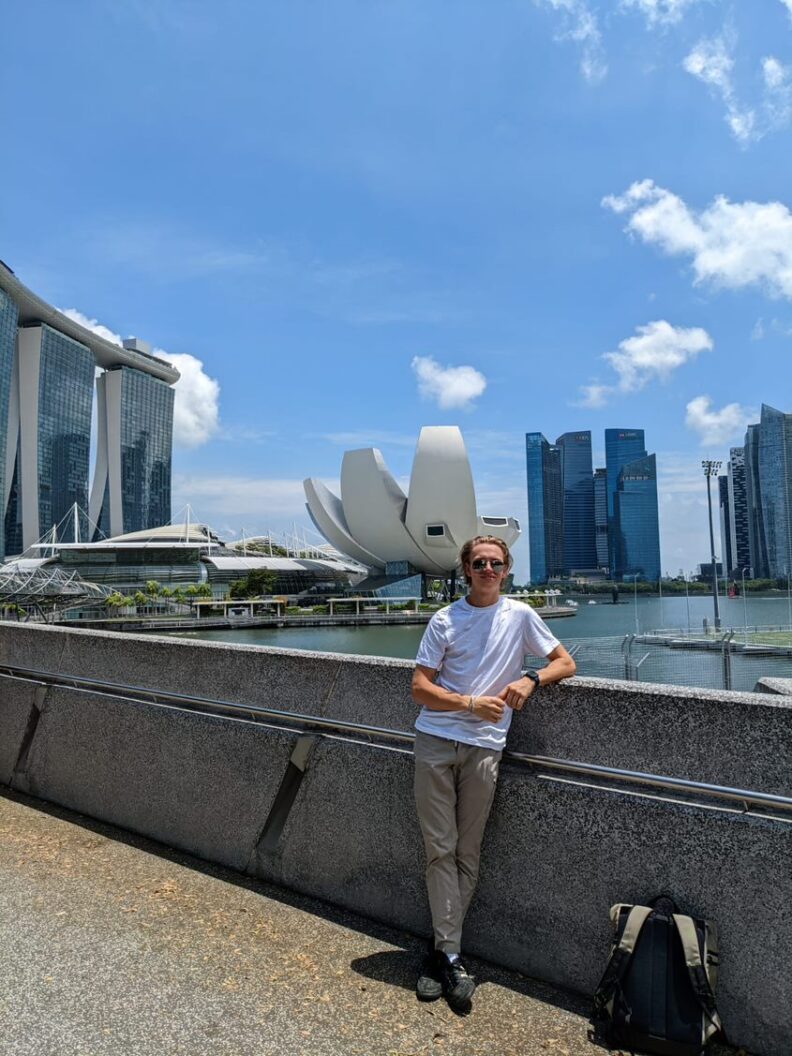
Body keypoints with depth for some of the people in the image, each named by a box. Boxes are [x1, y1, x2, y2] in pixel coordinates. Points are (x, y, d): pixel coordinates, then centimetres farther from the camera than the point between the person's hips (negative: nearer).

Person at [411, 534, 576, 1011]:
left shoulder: (520, 615, 4)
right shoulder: (445, 619, 3)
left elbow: (566, 663, 9)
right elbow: (420, 687, -1)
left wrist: (530, 679, -10)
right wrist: (471, 703, -14)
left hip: (484, 747, 0)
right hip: (435, 741, 0)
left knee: (467, 855, 7)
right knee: (440, 849, 3)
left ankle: (443, 950, 22)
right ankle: (450, 954, 14)